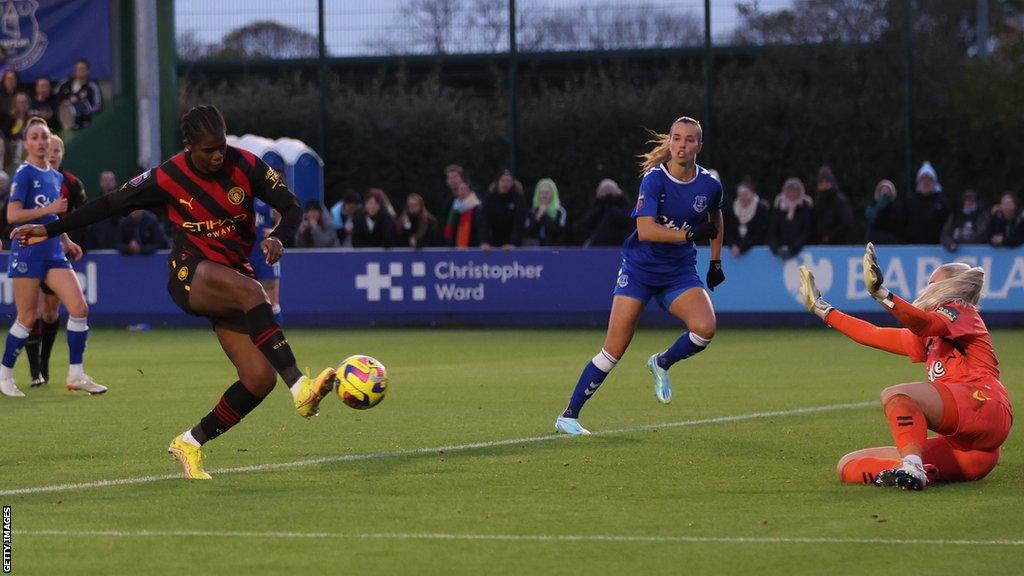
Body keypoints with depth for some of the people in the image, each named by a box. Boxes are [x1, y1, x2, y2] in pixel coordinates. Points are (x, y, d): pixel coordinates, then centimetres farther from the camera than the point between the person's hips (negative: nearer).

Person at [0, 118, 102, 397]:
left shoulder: (56, 177, 14)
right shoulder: (24, 174, -8)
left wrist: (66, 241, 15)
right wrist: (50, 209, -21)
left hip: (54, 253, 6)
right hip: (27, 253, -6)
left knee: (79, 307, -6)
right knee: (27, 318, -2)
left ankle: (76, 374, 1)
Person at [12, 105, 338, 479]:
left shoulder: (246, 166, -4)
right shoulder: (168, 178, -8)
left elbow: (292, 208, 1)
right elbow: (110, 205, 3)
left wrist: (278, 238, -22)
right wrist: (50, 230, 5)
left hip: (233, 275, 4)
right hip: (190, 274, -4)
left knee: (260, 379, -11)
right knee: (251, 291, -39)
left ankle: (190, 443, 9)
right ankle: (299, 388, -48)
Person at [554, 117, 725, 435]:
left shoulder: (710, 185, -3)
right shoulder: (654, 179, -15)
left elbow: (715, 218, 20)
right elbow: (645, 230, -26)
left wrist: (716, 261, 20)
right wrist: (689, 234, -32)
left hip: (680, 271, 3)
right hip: (640, 269, -3)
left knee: (705, 327, -24)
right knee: (613, 350, -7)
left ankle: (662, 363, 8)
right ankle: (569, 415, 5)